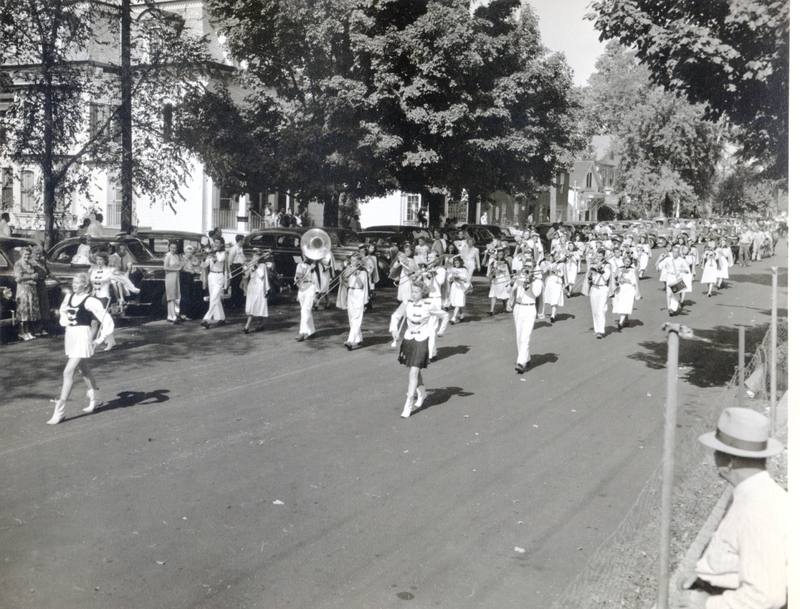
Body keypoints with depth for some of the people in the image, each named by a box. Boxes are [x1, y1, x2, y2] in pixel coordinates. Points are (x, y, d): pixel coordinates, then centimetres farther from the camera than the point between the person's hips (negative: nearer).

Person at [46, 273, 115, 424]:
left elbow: (106, 318, -17)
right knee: (83, 369, 21)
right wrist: (64, 320, 9)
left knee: (68, 372, -13)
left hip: (82, 336, -8)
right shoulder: (69, 297, 6)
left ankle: (59, 412, -10)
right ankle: (95, 398, 41)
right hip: (70, 336, 8)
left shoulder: (90, 301, -15)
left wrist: (102, 337, -17)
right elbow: (62, 312, 27)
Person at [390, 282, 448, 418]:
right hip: (408, 339, 4)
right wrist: (394, 329, -9)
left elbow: (444, 315, 5)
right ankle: (421, 394, 45)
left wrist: (441, 330, 9)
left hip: (421, 341, -4)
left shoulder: (429, 306, -10)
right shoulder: (407, 303, -4)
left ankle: (408, 404, -8)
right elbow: (396, 316, 7)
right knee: (415, 371, 19)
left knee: (413, 372, -12)